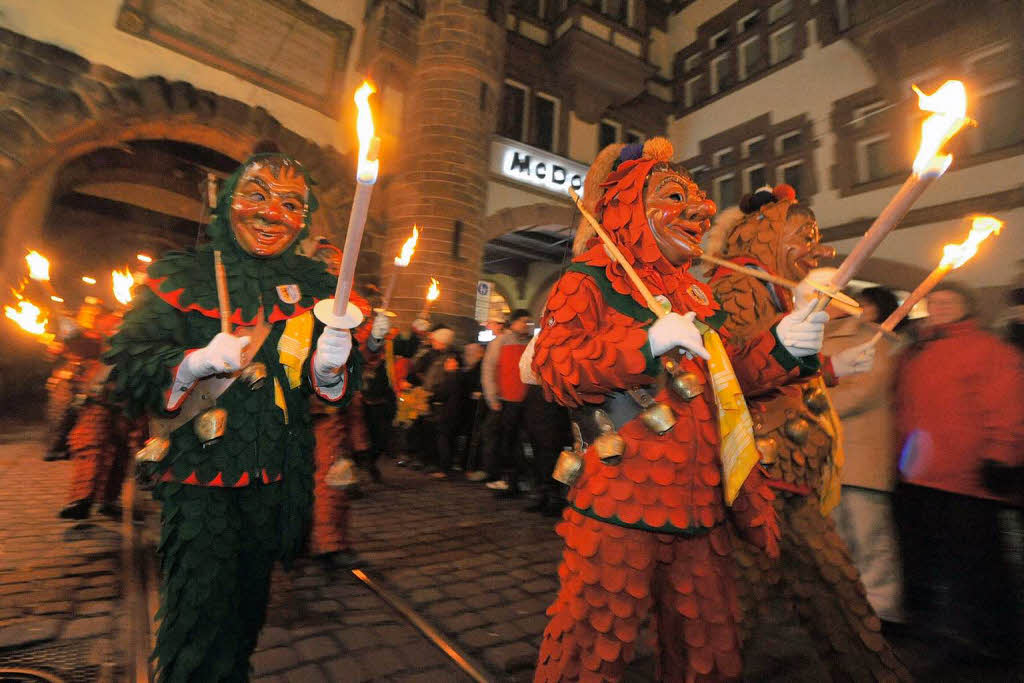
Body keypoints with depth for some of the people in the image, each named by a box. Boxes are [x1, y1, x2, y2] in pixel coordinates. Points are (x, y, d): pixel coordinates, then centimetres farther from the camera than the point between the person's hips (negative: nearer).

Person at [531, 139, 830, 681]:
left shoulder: (696, 295, 18)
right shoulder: (588, 282, -3)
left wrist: (783, 346, 2)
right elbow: (554, 371, -17)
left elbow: (733, 377, 20)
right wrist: (647, 343, -25)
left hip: (700, 510, 7)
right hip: (618, 509, -7)